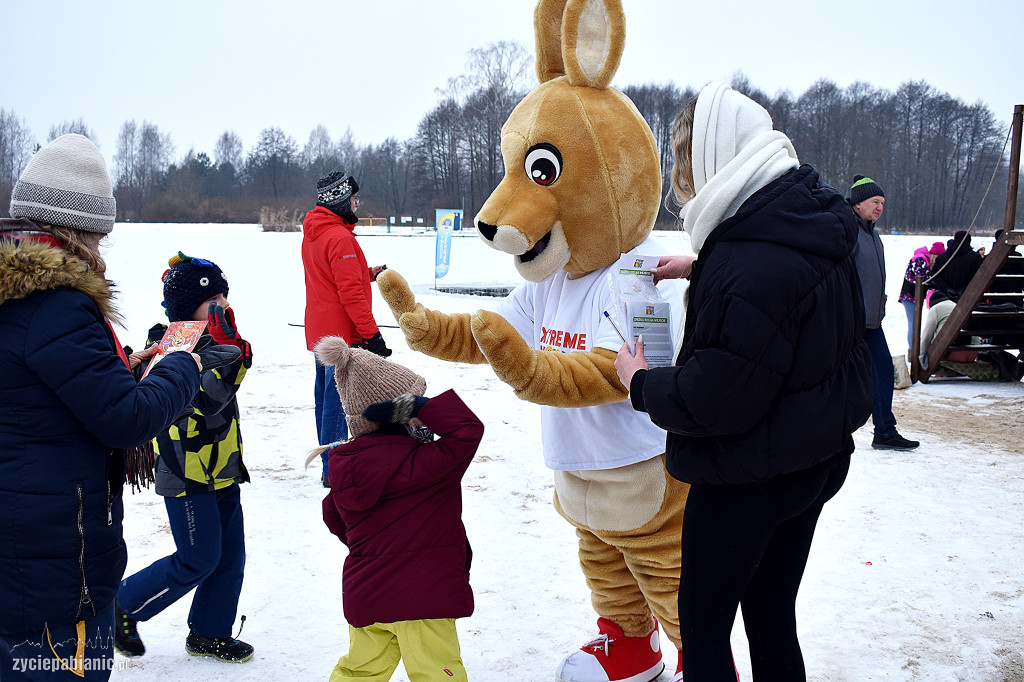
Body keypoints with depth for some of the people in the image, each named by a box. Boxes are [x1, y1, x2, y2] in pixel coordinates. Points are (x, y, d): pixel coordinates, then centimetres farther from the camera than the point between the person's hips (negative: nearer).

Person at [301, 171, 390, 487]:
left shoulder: (312, 234, 11)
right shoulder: (340, 238, -18)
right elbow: (350, 292, -21)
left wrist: (368, 273, 9)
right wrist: (372, 333, -17)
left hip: (320, 331, 10)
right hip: (343, 333, -10)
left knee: (326, 396, 15)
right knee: (338, 398, -5)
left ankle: (330, 463, 26)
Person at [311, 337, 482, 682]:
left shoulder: (346, 464, 2)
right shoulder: (414, 463, -21)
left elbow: (336, 520, 15)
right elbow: (468, 430, -26)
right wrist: (424, 407, -24)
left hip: (363, 596, 7)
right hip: (419, 599, -7)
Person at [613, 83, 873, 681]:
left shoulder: (747, 269, -30)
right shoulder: (820, 228, 0)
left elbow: (715, 401, -26)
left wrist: (641, 383, -9)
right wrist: (701, 270, 16)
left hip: (746, 480, -9)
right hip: (818, 459, 9)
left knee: (702, 622, 10)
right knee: (772, 615, 21)